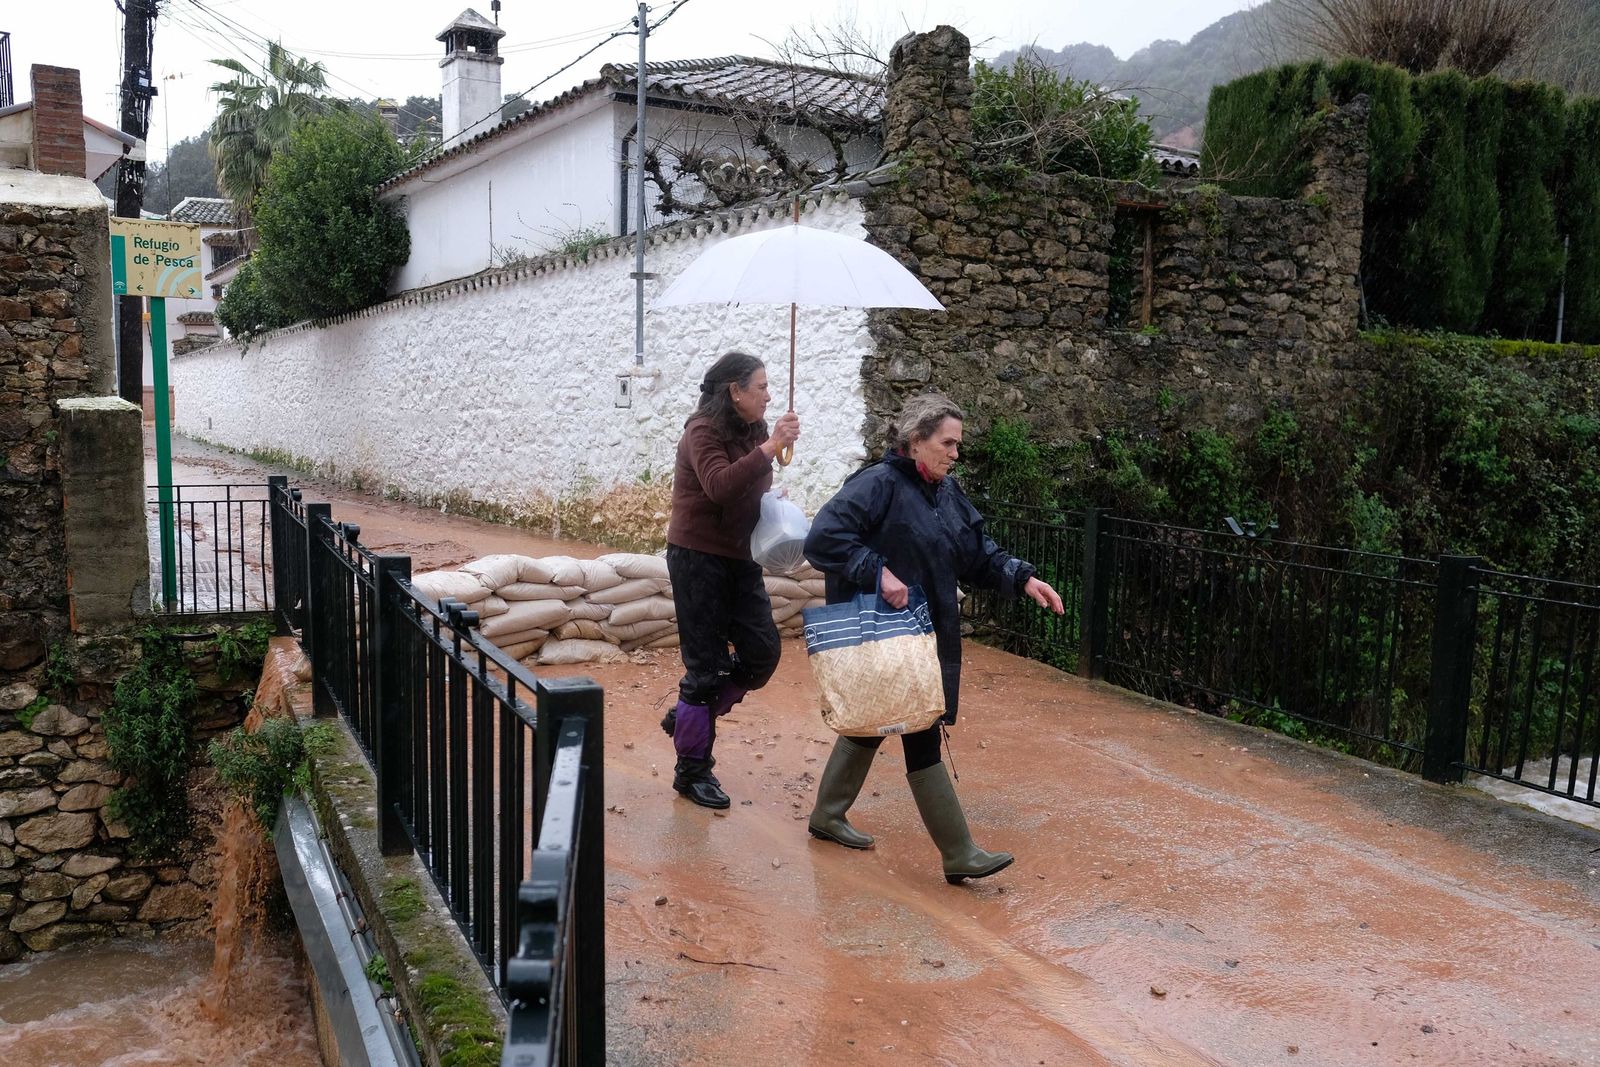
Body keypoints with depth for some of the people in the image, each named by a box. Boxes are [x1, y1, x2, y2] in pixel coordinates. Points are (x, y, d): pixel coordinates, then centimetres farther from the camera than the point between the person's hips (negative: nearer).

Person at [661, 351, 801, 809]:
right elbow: (720, 486, -34)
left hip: (738, 557, 8)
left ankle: (687, 716, 25)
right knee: (706, 664, -1)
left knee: (762, 653, 5)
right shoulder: (703, 432, -15)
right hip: (698, 557, -7)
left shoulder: (753, 430, 8)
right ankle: (692, 770, 15)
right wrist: (772, 446, -34)